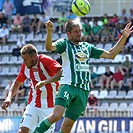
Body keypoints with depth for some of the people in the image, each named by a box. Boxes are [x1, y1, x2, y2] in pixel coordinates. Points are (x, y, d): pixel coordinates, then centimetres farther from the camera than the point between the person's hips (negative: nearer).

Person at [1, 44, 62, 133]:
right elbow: (17, 84, 16)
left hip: (49, 107, -4)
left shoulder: (45, 61, -16)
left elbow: (62, 72, -29)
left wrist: (45, 82, -39)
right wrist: (9, 98, -1)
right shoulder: (25, 66, 2)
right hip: (33, 105, 4)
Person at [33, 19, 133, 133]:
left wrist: (124, 37, 15)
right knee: (56, 115, -26)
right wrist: (50, 31, -36)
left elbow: (111, 55, 22)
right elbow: (49, 47, -18)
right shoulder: (65, 43, 3)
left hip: (83, 91, 5)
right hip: (68, 86, -5)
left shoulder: (87, 47, 20)